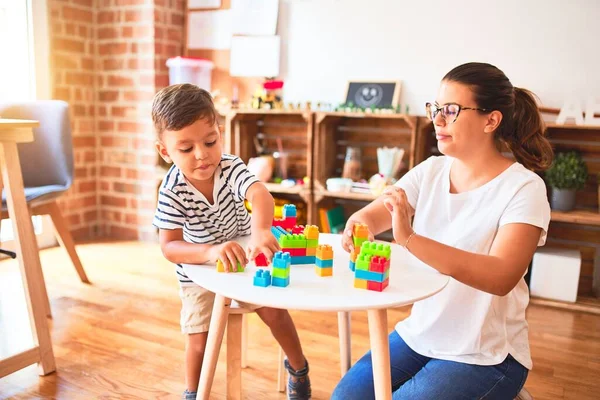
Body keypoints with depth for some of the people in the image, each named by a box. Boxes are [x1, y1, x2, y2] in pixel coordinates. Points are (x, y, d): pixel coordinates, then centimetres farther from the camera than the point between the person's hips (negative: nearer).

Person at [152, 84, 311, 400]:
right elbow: (169, 247, -34)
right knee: (198, 339, -1)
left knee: (275, 312, 0)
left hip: (242, 254, 1)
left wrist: (260, 231, -67)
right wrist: (211, 251, -53)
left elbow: (260, 194, -46)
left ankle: (298, 367, 29)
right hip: (198, 268, -1)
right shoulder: (172, 192, -28)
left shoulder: (230, 167, -27)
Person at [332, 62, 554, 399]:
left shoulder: (523, 187, -16)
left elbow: (502, 277, -29)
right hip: (418, 334, 5)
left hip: (485, 355, -4)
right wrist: (360, 223, -30)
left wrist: (410, 240, -41)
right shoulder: (431, 171, 0)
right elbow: (371, 215, -5)